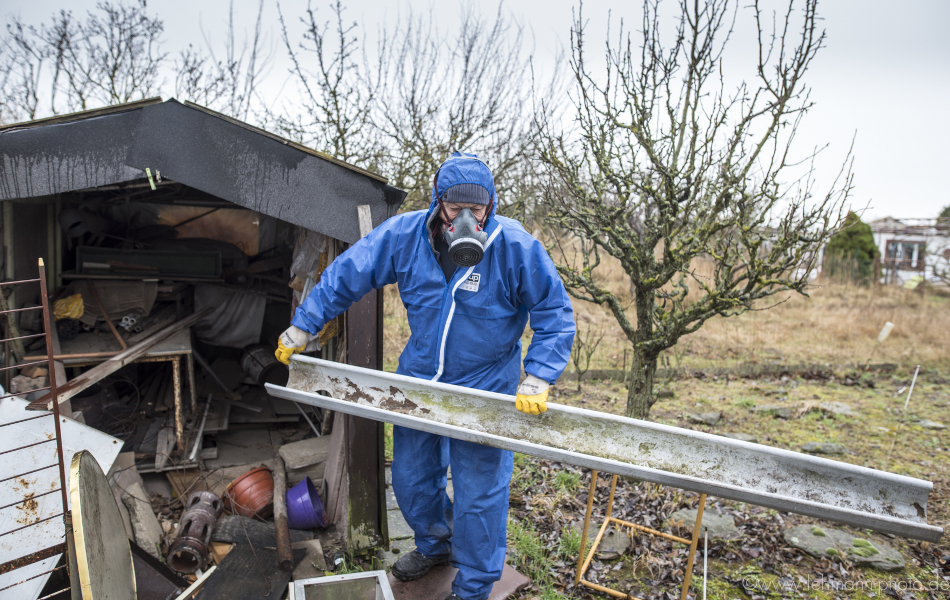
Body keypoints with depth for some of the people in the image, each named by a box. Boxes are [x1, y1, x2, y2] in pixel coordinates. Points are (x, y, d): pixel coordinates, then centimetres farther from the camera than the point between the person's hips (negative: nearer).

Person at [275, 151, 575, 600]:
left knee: (477, 492, 4)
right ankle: (436, 545, 52)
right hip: (418, 378, 4)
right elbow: (344, 276, -3)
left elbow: (555, 315, -13)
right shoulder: (405, 235, -14)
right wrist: (300, 331, 1)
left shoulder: (518, 248, -22)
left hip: (484, 387, -4)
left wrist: (536, 381, -22)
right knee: (410, 476, 20)